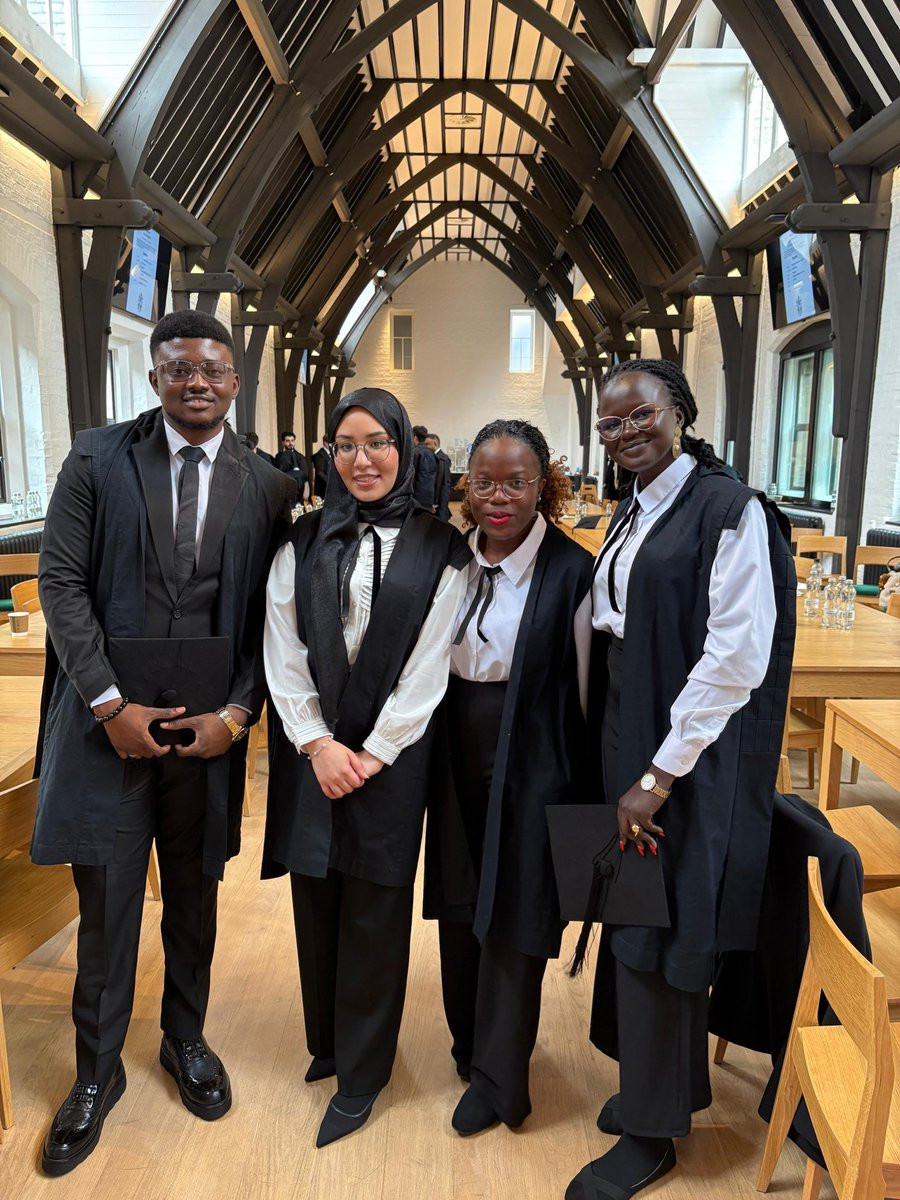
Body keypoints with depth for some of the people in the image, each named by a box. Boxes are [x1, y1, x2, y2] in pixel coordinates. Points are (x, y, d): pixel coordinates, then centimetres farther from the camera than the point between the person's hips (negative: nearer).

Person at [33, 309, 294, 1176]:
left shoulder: (265, 487, 2)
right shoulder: (97, 458, -1)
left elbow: (270, 616, 3)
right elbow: (61, 581, -5)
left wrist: (237, 711, -9)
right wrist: (111, 704, -12)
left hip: (210, 725, 1)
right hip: (110, 719, -1)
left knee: (194, 897, 17)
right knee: (106, 902, 10)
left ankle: (185, 1038, 41)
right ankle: (97, 1069, 33)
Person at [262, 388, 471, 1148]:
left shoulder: (439, 548, -3)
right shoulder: (305, 542, 5)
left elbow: (428, 666, -6)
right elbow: (283, 652, 1)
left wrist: (371, 754, -9)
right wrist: (316, 743, -8)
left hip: (391, 753, -2)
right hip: (311, 749, 3)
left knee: (374, 913, 7)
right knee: (316, 902, 13)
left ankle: (362, 1075, 26)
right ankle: (327, 1039, 37)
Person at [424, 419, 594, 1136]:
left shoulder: (572, 571, -14)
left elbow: (585, 691, -9)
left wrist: (583, 791, -5)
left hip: (530, 771, -5)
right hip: (458, 764, 5)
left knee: (512, 916, 9)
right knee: (458, 906, 19)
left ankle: (499, 1077, 31)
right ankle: (470, 1040, 44)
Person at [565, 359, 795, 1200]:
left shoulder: (731, 511, -13)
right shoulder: (629, 517, 11)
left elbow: (735, 658, -20)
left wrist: (660, 776, -18)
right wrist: (614, 752, 7)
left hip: (690, 758, -7)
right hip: (628, 739, 7)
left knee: (654, 931, 3)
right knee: (637, 916, 17)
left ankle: (651, 1130, 26)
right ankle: (672, 1079, 41)